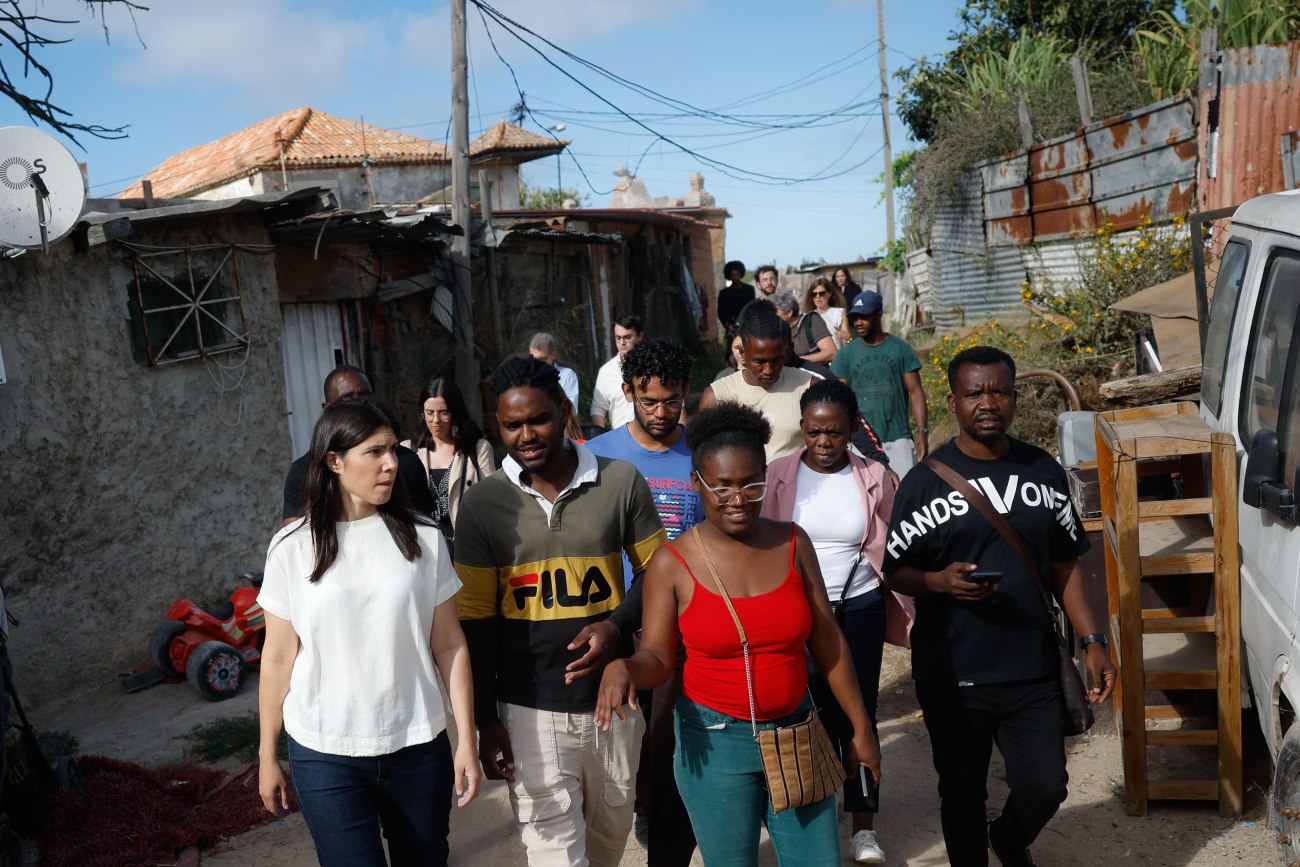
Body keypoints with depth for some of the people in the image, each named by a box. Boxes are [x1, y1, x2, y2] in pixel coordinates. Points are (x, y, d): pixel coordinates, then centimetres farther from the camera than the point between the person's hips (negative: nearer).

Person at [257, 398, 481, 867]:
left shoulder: (423, 539, -2)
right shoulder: (292, 547, -4)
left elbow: (450, 646, 1)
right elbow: (278, 658, 2)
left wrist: (467, 739, -1)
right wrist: (267, 756, 6)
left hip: (418, 747, 2)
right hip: (325, 756, -1)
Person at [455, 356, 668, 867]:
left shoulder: (621, 482, -4)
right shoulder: (481, 504, -3)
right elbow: (477, 618, 0)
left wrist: (616, 626, -14)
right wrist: (486, 720, -1)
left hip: (611, 697, 1)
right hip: (529, 709, -1)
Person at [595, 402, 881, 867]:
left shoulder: (791, 543, -2)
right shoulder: (673, 562, -10)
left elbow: (827, 642, 3)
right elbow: (657, 658, -7)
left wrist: (861, 726, 6)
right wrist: (623, 668, -30)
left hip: (796, 735, 3)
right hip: (715, 742, -3)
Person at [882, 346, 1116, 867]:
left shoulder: (1044, 471, 4)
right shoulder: (925, 481, -6)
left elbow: (1065, 566, 10)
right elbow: (895, 572, -3)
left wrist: (1093, 642, 2)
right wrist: (941, 581, -23)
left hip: (1033, 669, 3)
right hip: (952, 677, -2)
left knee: (1046, 786, 7)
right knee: (962, 794, 11)